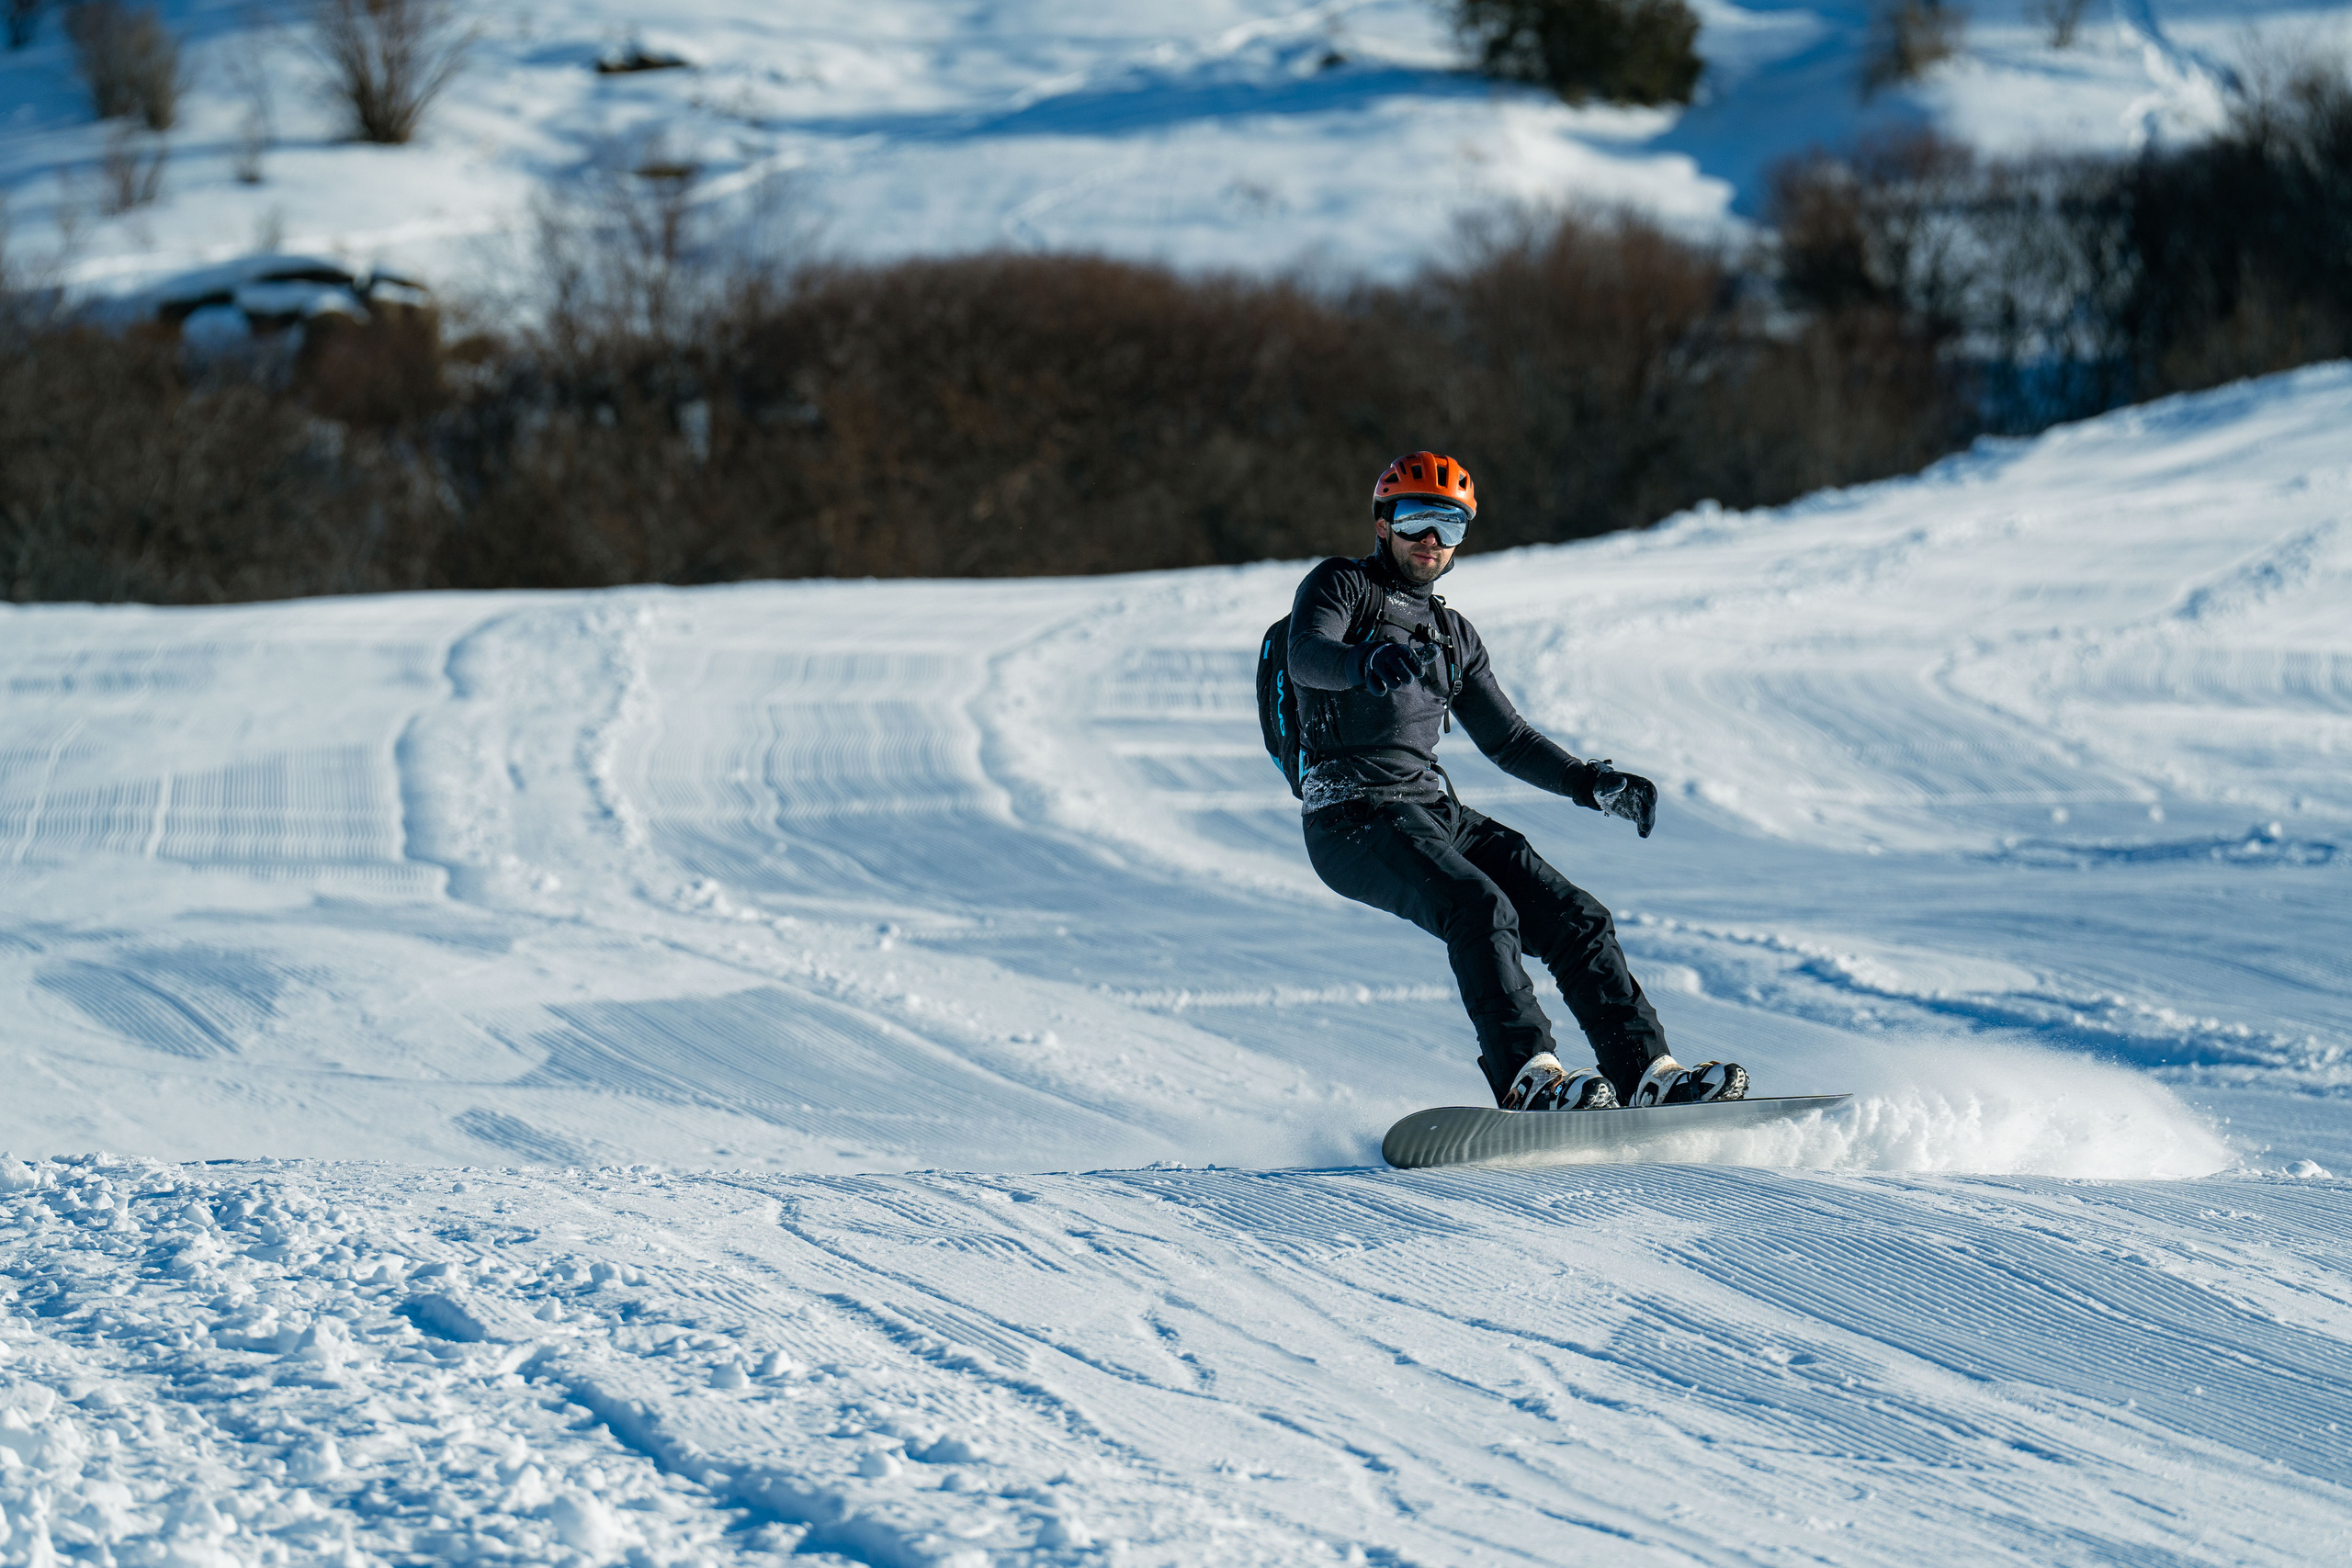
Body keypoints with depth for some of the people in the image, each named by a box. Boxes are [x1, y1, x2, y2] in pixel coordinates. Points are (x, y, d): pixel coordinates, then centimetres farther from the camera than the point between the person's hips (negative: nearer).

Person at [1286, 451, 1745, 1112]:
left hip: (1436, 810, 7)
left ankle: (1645, 1071, -7)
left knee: (1575, 917, -7)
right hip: (1355, 816, -7)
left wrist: (1594, 784, 16)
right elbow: (1307, 655, -18)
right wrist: (1370, 663, -40)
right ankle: (1526, 1076, -37)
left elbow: (1507, 740, 29)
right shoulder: (1339, 586, 5)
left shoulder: (1454, 635, 23)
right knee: (1480, 908, -31)